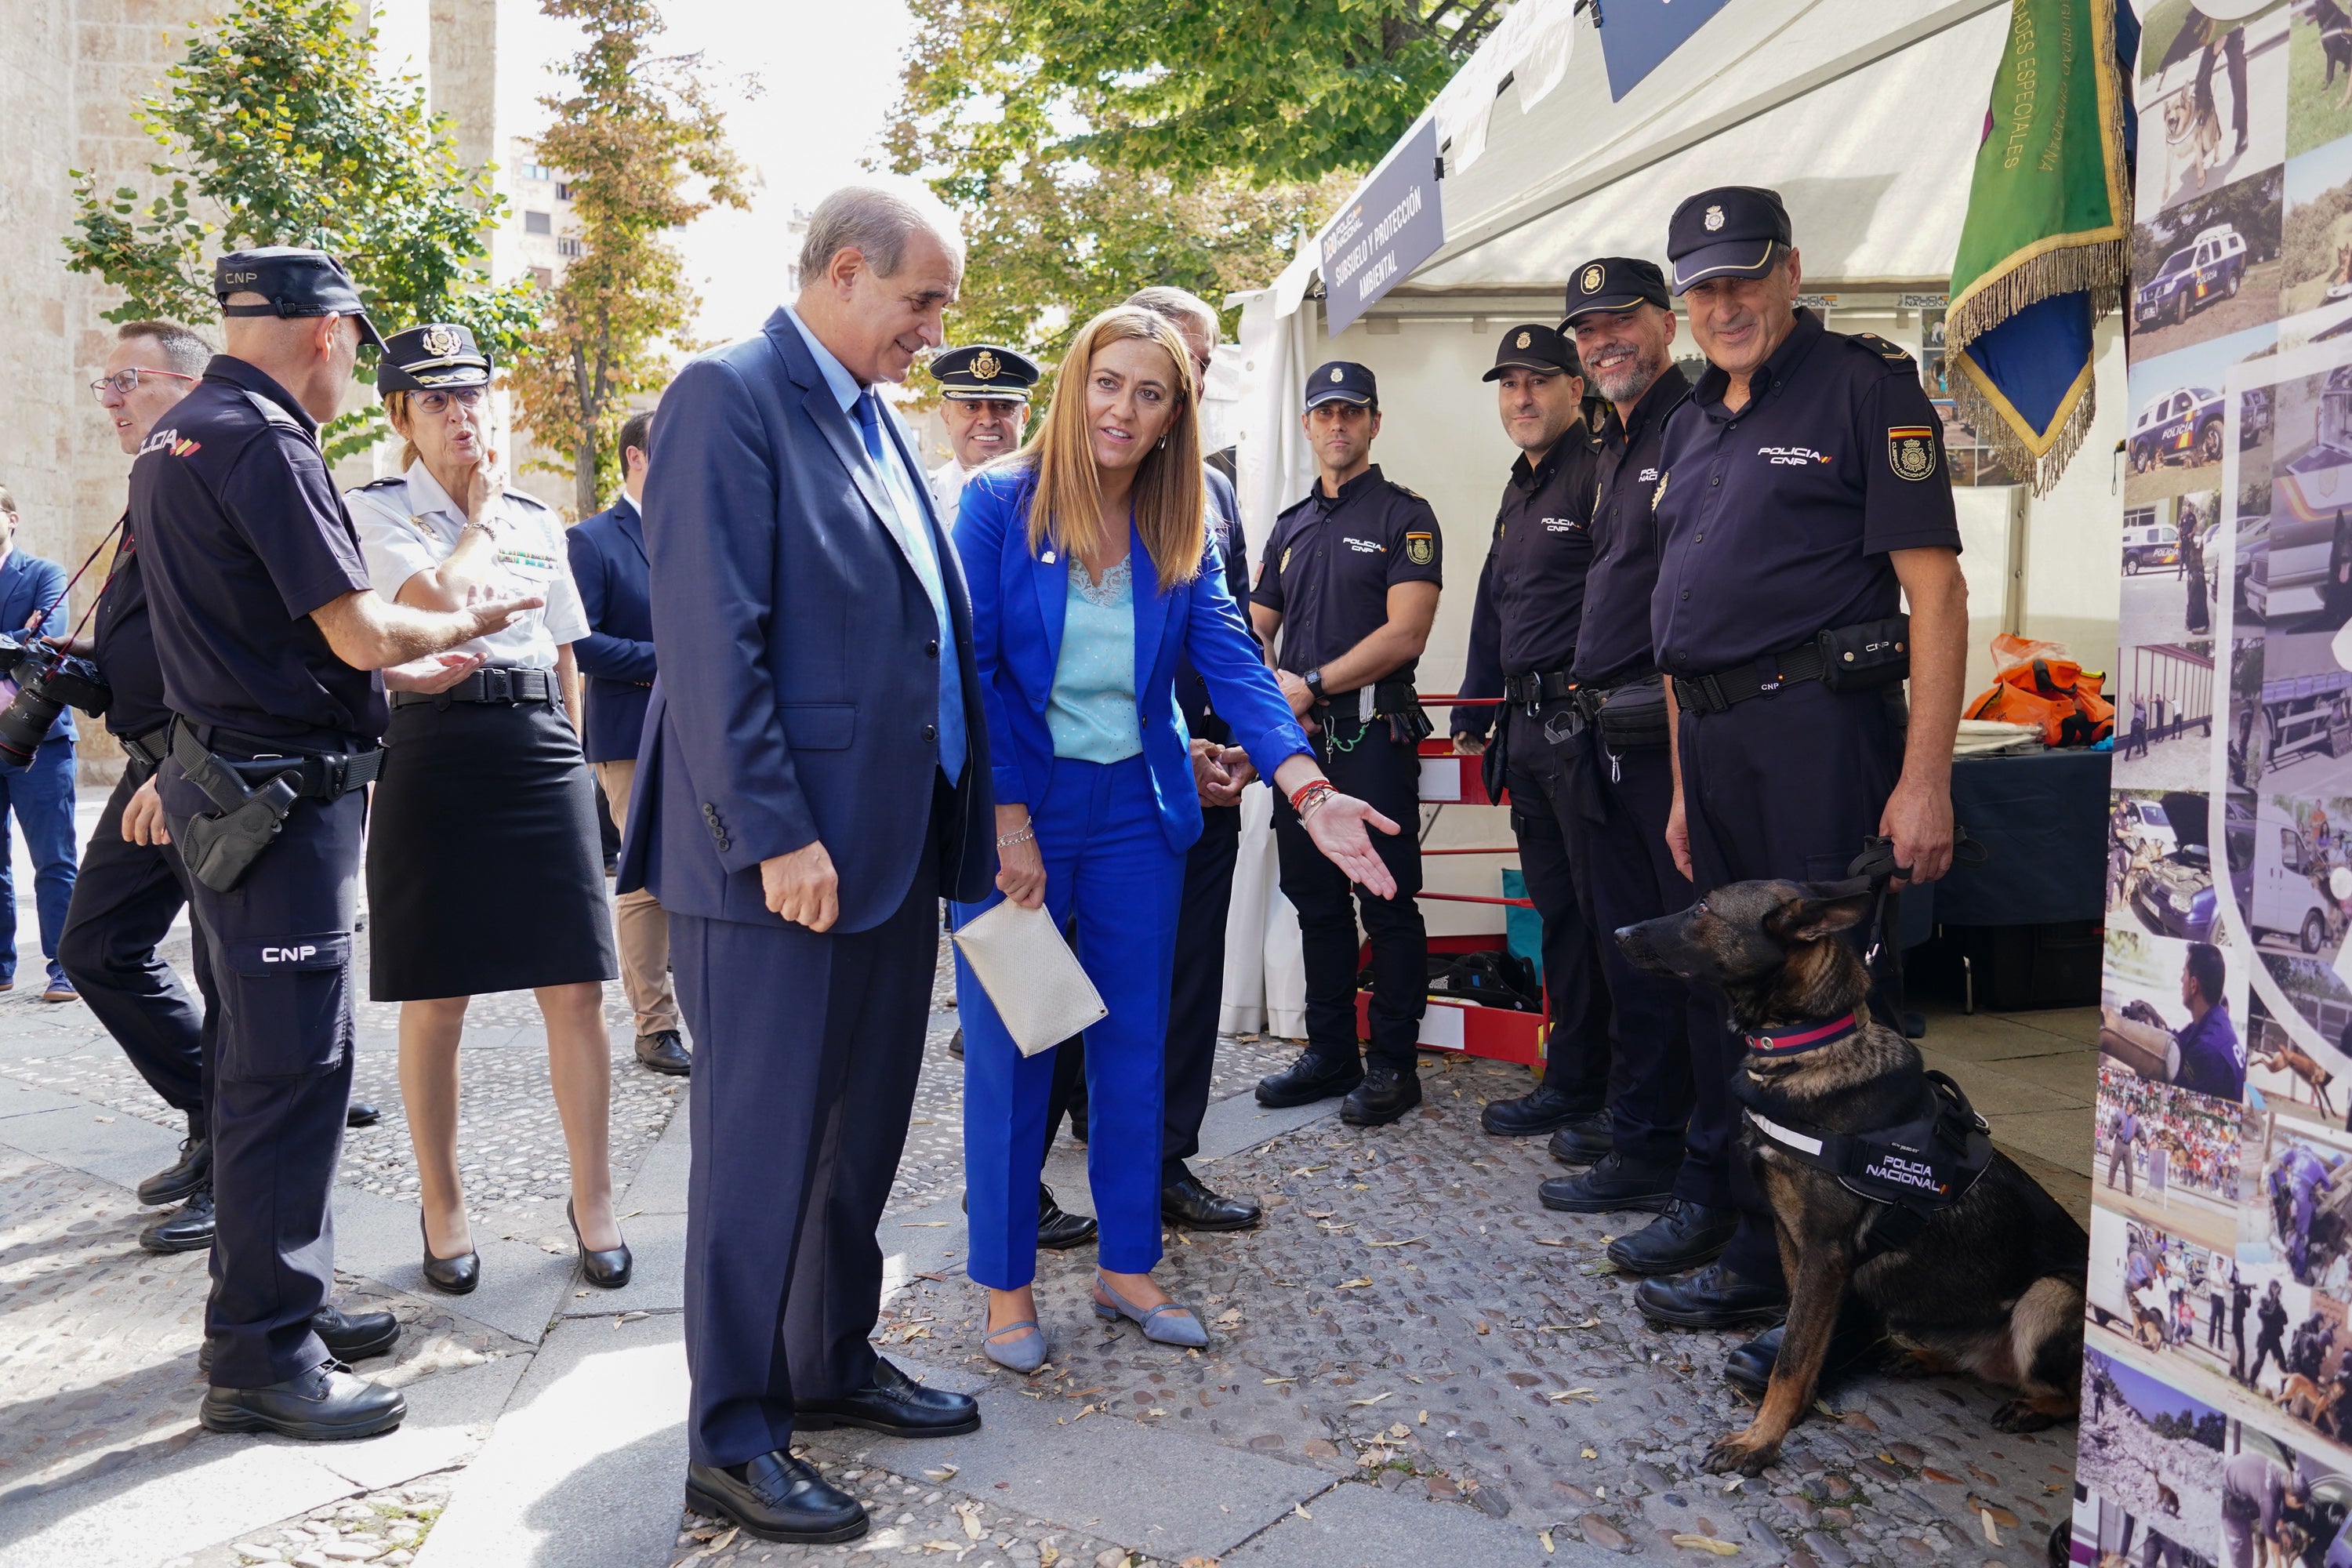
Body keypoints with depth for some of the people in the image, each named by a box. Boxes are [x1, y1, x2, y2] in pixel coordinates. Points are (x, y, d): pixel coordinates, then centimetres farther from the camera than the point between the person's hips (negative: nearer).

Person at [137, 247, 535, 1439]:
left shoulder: (173, 441, 16)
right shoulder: (263, 442, -16)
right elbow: (361, 630, -19)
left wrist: (397, 671, 24)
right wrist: (464, 622, -1)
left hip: (227, 783, 10)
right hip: (283, 793, -10)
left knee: (261, 1060, 17)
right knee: (292, 1068, -5)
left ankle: (266, 1303, 29)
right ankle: (261, 1360, 3)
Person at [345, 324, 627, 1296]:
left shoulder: (537, 519, 14)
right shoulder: (379, 511, 2)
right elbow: (438, 602, -17)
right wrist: (481, 514, -2)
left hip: (543, 758, 3)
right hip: (433, 758, -3)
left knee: (576, 990, 0)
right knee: (436, 1000, 4)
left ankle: (593, 1199, 13)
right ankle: (442, 1207, 21)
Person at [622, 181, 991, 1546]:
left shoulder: (880, 418, 16)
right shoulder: (728, 397, -10)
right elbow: (714, 639, -18)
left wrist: (975, 812, 14)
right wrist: (777, 834, -21)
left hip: (894, 844, 9)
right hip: (785, 855, -9)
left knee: (862, 1130, 18)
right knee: (764, 1147, 2)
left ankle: (833, 1363, 36)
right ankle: (734, 1440, 17)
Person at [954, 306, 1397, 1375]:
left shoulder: (1182, 532, 4)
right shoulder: (998, 505, -7)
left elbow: (1232, 664, -6)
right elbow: (971, 673, -10)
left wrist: (1309, 791, -20)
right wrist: (1008, 822, -16)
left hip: (1136, 811, 4)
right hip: (1012, 809, -4)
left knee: (1134, 1039, 11)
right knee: (1008, 1049, 4)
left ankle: (1127, 1266, 26)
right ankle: (1005, 1283, 19)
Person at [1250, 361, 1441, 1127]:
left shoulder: (1405, 517, -1)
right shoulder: (1291, 526, 17)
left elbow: (1404, 635, -12)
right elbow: (1255, 630, 17)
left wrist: (1312, 686, -13)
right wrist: (1275, 686, -3)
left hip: (1373, 735, -6)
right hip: (1298, 735, 6)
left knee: (1387, 904, -2)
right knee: (1316, 900, 11)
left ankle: (1393, 1064, 8)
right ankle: (1331, 1054, 22)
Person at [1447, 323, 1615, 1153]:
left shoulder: (1601, 472, -9)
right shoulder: (1520, 490, 20)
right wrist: (1475, 713, 24)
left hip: (1584, 719, -9)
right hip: (1528, 727, 9)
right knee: (1557, 908, 14)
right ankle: (1572, 1083, 25)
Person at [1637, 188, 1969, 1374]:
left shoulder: (1864, 388, -4)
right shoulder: (1691, 428, 19)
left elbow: (1935, 592, -11)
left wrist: (1924, 779, -18)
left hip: (1818, 729, -8)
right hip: (1711, 742, 8)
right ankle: (1758, 1257, 27)